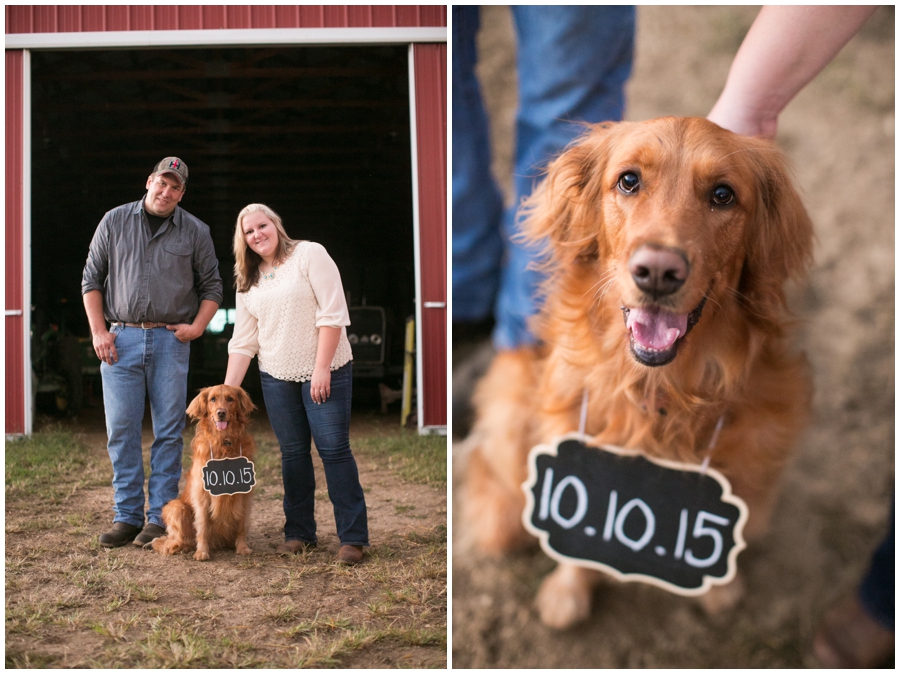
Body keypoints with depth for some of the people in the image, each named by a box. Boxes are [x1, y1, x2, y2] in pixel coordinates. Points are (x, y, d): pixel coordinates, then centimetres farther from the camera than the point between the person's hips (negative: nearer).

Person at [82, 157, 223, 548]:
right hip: (121, 340, 1)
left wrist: (198, 326, -4)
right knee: (121, 431, 1)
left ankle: (161, 517, 8)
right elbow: (92, 279, 9)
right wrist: (98, 332, 0)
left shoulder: (195, 232, 6)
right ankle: (127, 516, 10)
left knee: (169, 431, 0)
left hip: (170, 340, 0)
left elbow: (212, 287, 11)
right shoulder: (115, 222, 7)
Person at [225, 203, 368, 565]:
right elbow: (243, 341, 11)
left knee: (334, 449, -8)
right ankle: (299, 532, 18)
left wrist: (322, 367, -17)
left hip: (325, 371, -5)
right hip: (277, 377, 5)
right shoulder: (248, 282, 12)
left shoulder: (309, 254, -5)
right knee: (293, 453, 7)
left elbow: (333, 312, -12)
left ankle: (353, 537, -2)